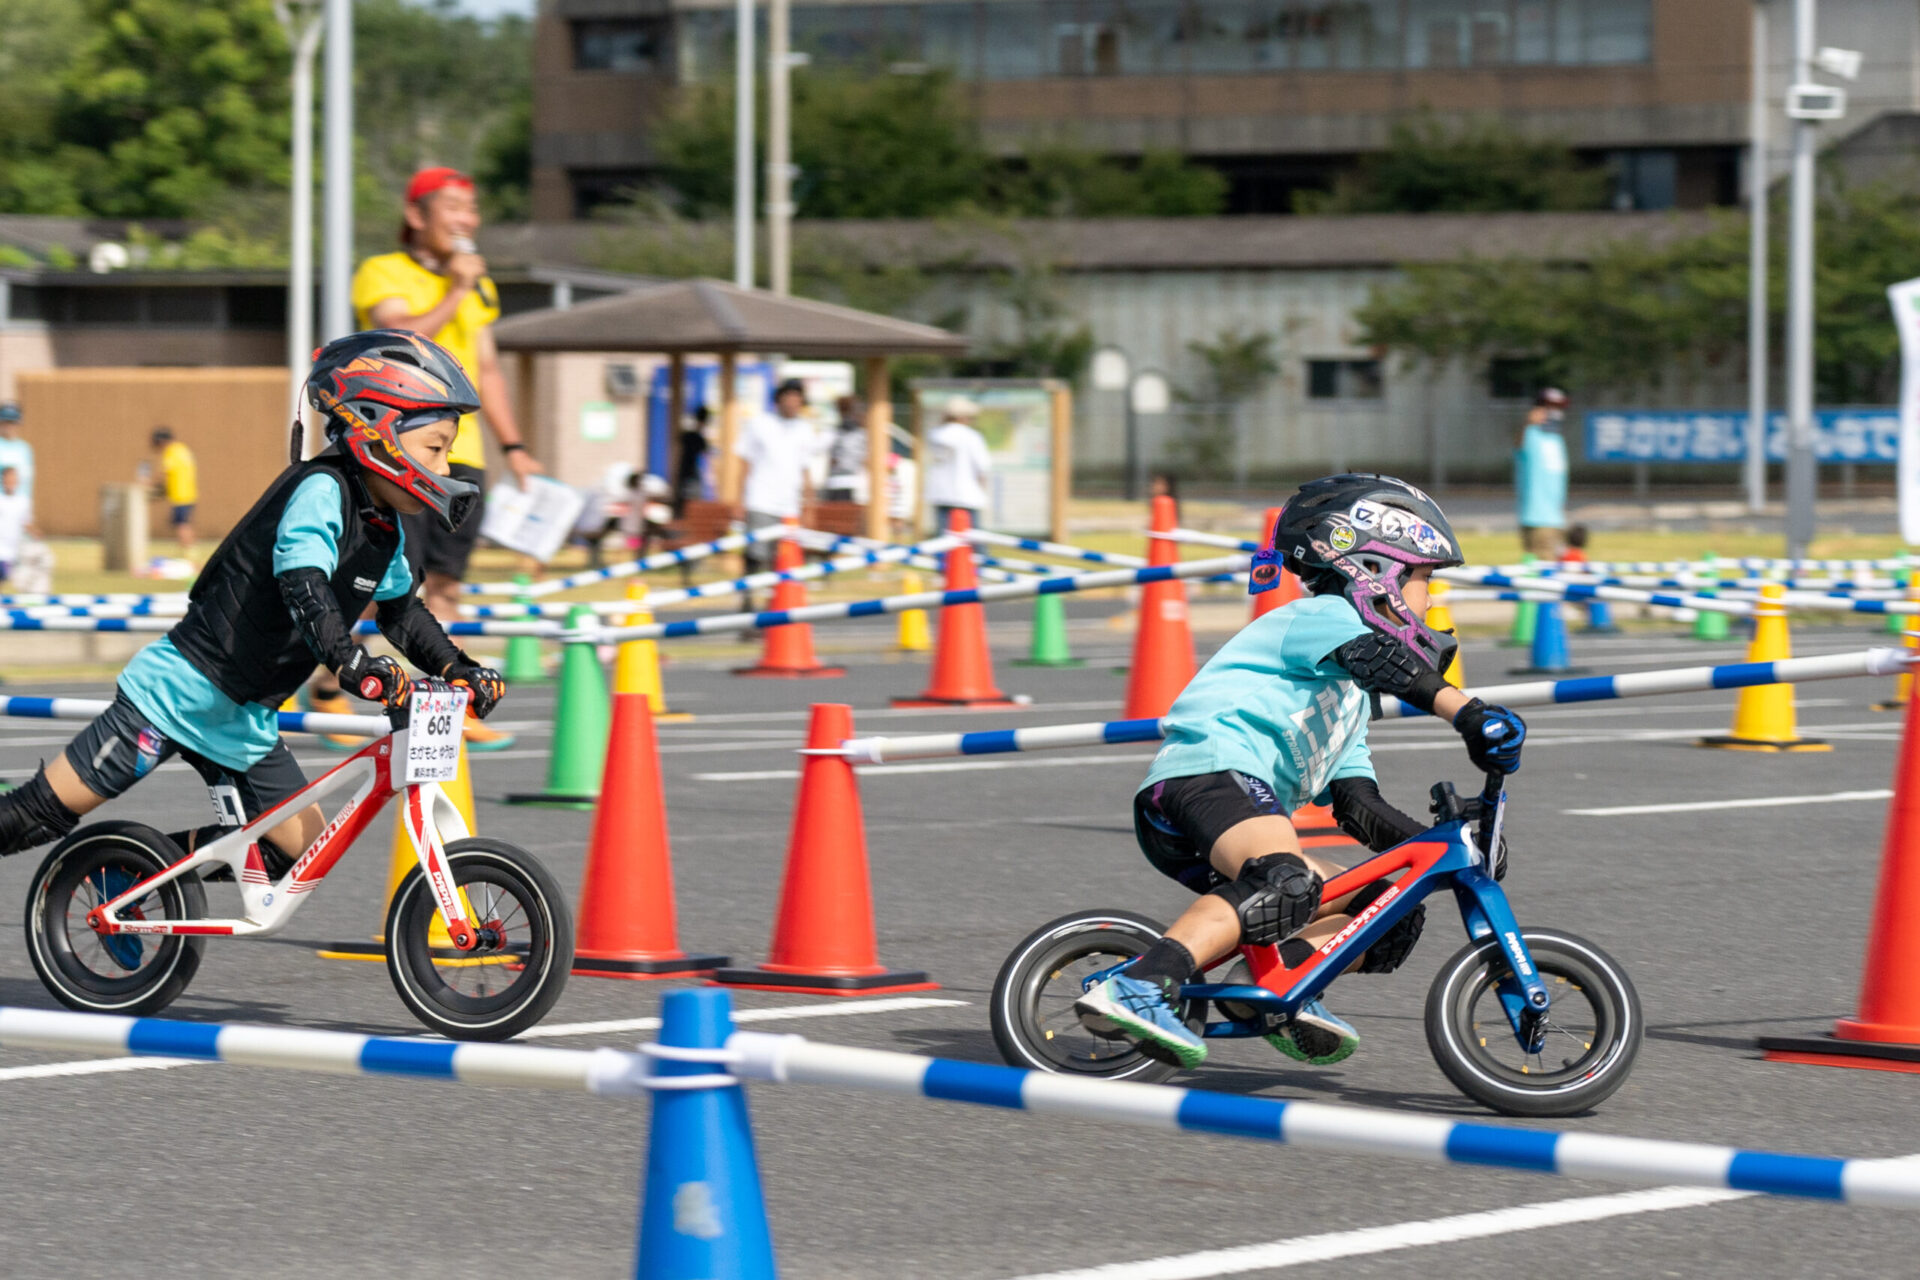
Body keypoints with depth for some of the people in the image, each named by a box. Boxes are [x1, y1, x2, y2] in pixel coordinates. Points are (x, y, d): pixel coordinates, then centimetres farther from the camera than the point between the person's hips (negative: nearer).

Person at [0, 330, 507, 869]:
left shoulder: (386, 535, 6)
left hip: (241, 723, 9)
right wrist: (352, 663, -48)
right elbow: (303, 584, -36)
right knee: (50, 810, -7)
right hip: (181, 695, -9)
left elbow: (402, 612, 23)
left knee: (300, 849, 5)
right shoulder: (321, 491, -20)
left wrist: (459, 670, 10)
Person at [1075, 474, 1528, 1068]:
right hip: (1209, 770, -10)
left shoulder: (1347, 699, 32)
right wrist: (1468, 712, -33)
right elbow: (1382, 661, -18)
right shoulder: (1321, 615, 4)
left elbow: (1359, 807, 25)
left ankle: (1285, 974, -14)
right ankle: (1138, 988, -48)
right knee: (1287, 884, -40)